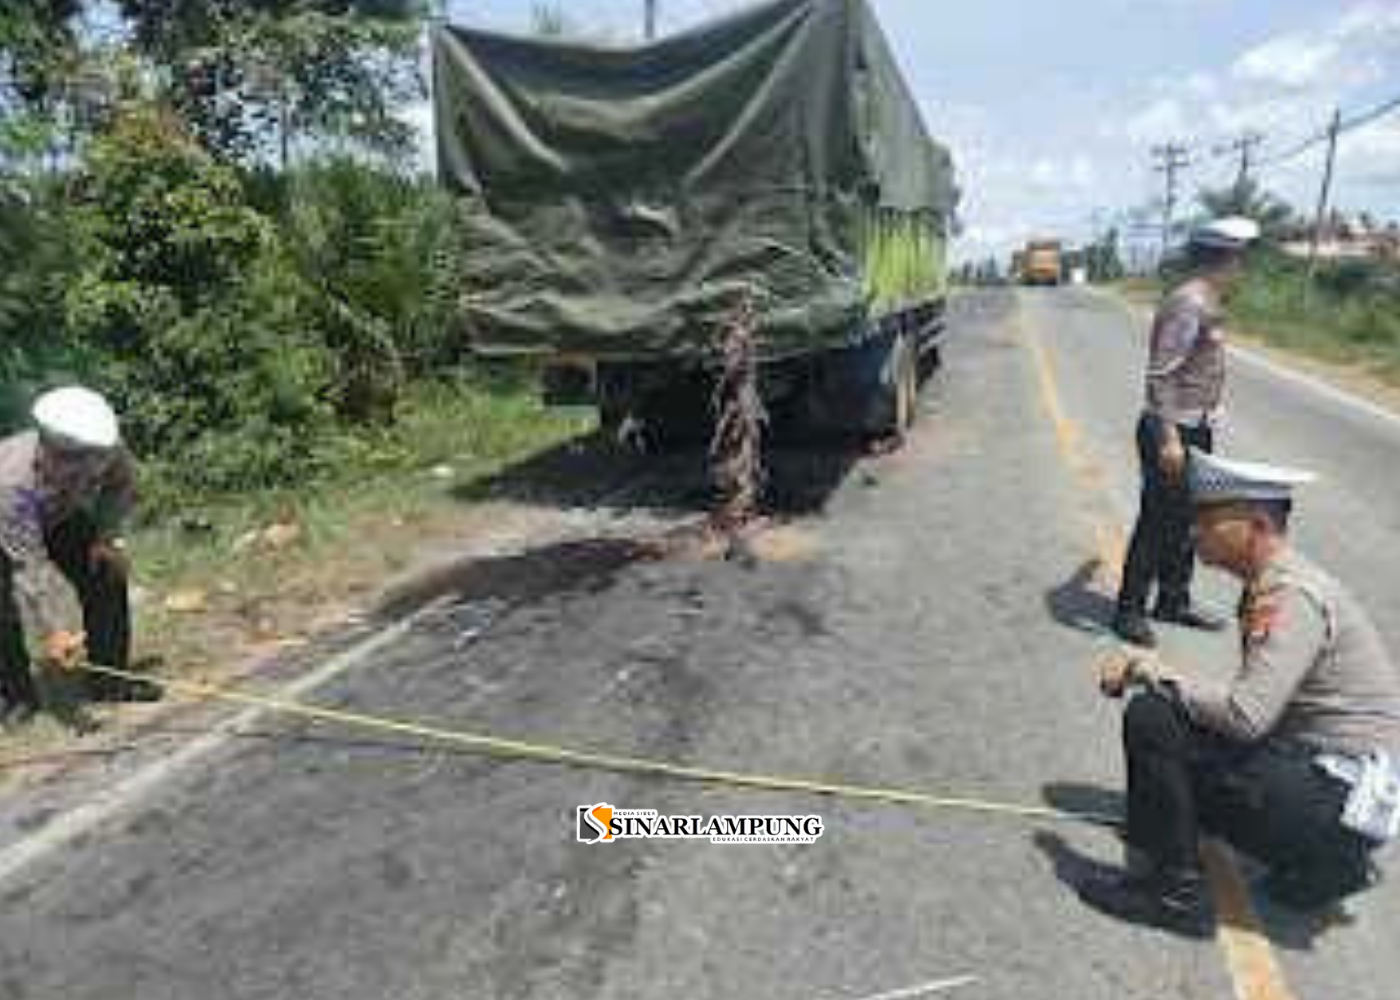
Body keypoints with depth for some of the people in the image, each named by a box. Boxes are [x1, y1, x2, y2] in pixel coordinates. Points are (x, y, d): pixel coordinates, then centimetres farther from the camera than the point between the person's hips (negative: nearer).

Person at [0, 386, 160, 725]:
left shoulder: (106, 449, -34)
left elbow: (123, 485, -8)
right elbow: (30, 566, -45)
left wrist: (105, 536, -16)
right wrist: (52, 633, -48)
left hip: (60, 519, 4)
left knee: (108, 574, -8)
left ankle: (109, 679, 6)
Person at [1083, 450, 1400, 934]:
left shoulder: (1294, 596, -20)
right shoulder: (1267, 587, 9)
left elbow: (1245, 715, -28)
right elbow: (1259, 702, 15)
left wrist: (1156, 672, -16)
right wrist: (1153, 674, 3)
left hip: (1343, 800, -10)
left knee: (1150, 719, -20)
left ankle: (1172, 891, -6)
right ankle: (1321, 863, 17)